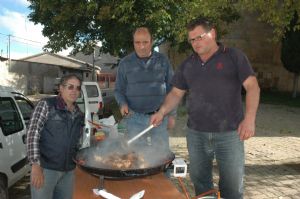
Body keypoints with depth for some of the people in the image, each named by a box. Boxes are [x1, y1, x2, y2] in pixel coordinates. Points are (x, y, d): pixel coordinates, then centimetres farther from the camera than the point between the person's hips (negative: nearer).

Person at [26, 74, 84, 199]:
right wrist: (36, 165, -21)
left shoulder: (79, 114, 9)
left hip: (68, 171, 5)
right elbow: (33, 134, -13)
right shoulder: (46, 105, -6)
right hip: (45, 169, -5)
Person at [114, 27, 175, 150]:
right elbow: (119, 90, 8)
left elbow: (171, 89, 7)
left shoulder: (162, 61, 3)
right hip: (135, 118, 0)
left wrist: (172, 114, 4)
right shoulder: (125, 63, 2)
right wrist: (122, 104, -13)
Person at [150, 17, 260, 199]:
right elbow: (176, 93, 13)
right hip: (195, 134, 4)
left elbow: (252, 86, -7)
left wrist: (249, 118, -20)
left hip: (229, 134, -3)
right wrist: (162, 112, -3)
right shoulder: (187, 65, 11)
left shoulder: (234, 57, -1)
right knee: (200, 182, 14)